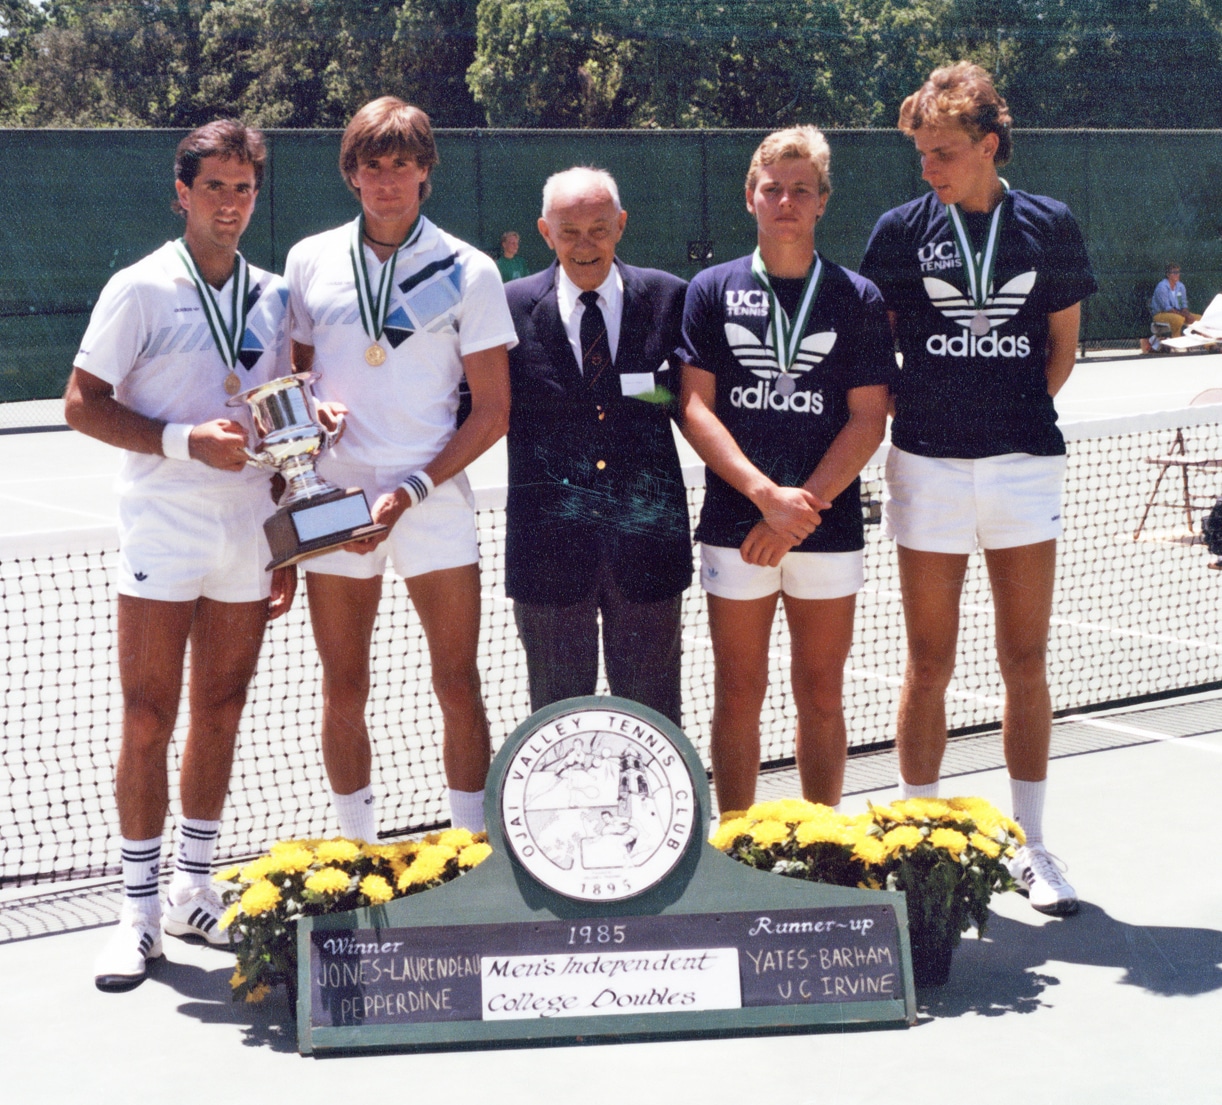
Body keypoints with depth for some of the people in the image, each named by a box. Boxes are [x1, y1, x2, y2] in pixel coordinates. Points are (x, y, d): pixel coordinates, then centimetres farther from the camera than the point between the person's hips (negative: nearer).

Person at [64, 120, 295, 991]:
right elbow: (82, 404, -6)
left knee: (221, 716, 10)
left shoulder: (274, 298, 10)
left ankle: (197, 893, 22)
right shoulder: (141, 290, -4)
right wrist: (184, 441, -18)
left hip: (247, 546, 4)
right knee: (148, 724, -2)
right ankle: (141, 910, 7)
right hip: (162, 542, -4)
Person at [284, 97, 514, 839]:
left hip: (434, 498, -2)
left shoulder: (468, 271, -1)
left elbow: (493, 411, -2)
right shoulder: (310, 261, 7)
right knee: (344, 689, 7)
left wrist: (411, 490, -11)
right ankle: (358, 849, 19)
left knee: (459, 685, -2)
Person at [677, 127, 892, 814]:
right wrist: (766, 494, -14)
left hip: (829, 526, 0)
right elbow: (695, 408, -1)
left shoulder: (858, 298, 5)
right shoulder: (712, 291, 6)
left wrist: (802, 506, -12)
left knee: (821, 695, 6)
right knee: (739, 695, 4)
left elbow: (868, 420, 0)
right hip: (735, 526, 0)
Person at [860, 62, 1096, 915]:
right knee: (930, 665, 4)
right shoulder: (901, 230, 2)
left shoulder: (1049, 226, 3)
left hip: (1024, 463, 1)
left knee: (1026, 662, 5)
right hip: (929, 464, -1)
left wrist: (1017, 413, 3)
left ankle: (1031, 846, 17)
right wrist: (916, 413, 0)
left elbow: (1061, 345, 12)